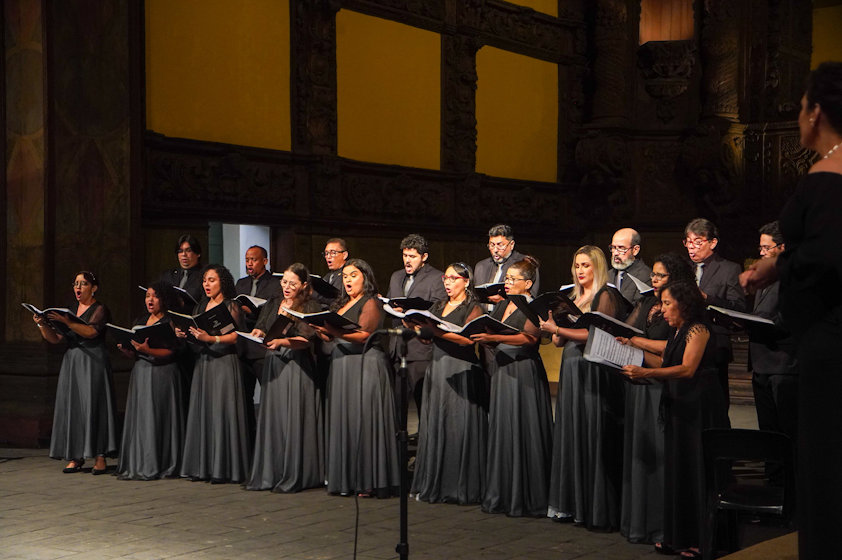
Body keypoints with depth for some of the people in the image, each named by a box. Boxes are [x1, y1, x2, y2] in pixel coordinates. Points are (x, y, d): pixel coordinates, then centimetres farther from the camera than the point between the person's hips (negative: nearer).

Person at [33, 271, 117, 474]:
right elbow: (55, 339, 11)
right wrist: (42, 324, -7)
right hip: (71, 363, 6)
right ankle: (75, 457, 4)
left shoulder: (100, 310, -1)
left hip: (93, 363, -6)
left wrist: (67, 322, -29)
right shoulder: (70, 310, 17)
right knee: (71, 406, 1)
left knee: (94, 405, -10)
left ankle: (100, 457, -9)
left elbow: (90, 331, -19)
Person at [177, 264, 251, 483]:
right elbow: (196, 334, 18)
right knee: (202, 412, 4)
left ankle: (224, 468, -4)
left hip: (224, 363, -7)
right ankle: (204, 466, 9)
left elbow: (237, 335, -14)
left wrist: (211, 338, -22)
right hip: (203, 363, 7)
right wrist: (185, 334, -3)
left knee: (221, 412, -8)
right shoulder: (201, 306, 17)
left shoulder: (231, 306, -3)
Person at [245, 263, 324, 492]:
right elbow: (260, 328, 13)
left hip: (297, 368, -5)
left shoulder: (310, 308, -2)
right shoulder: (273, 304, 16)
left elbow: (306, 340, -13)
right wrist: (258, 335, -10)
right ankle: (268, 475, 9)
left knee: (294, 420, -6)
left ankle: (293, 477, -2)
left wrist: (282, 342, -28)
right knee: (271, 419, 5)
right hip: (273, 366, 5)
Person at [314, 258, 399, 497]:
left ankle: (368, 481, -7)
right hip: (341, 365, 8)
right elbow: (332, 337, 18)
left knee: (363, 419, -9)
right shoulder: (342, 304, 20)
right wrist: (322, 331, -3)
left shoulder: (371, 303, -3)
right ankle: (346, 478, 7)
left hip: (365, 364, -8)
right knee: (342, 420, 4)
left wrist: (333, 330, -27)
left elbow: (363, 335, -16)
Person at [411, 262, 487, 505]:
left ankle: (461, 487, -1)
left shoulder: (472, 308, -2)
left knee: (458, 427, -7)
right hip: (437, 369, 6)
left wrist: (436, 330, -23)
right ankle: (433, 485, 11)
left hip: (461, 372, -6)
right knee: (434, 426, 5)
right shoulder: (437, 307, 19)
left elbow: (468, 338, -17)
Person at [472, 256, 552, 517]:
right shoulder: (502, 307, 19)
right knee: (501, 431, 7)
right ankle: (502, 496, 14)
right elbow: (493, 342, 19)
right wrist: (480, 336, -3)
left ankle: (525, 498, 0)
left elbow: (529, 338, -21)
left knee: (523, 433, -6)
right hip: (501, 373, 8)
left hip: (524, 373, -7)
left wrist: (494, 337, -29)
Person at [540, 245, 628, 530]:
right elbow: (560, 341, 17)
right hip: (571, 370, 8)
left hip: (595, 372, -8)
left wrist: (557, 329, -19)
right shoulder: (574, 298, 18)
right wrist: (554, 329, -4)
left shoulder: (606, 296, -5)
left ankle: (599, 511, -2)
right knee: (570, 436, 7)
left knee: (594, 438, -7)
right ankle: (572, 504, 13)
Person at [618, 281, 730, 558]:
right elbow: (665, 365, 16)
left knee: (698, 469, -6)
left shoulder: (698, 330, -10)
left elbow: (687, 368, -22)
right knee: (677, 470, 7)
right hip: (679, 408, 9)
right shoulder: (677, 333, 17)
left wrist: (645, 373, -30)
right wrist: (635, 347, 12)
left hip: (700, 409, -9)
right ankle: (678, 536, 12)